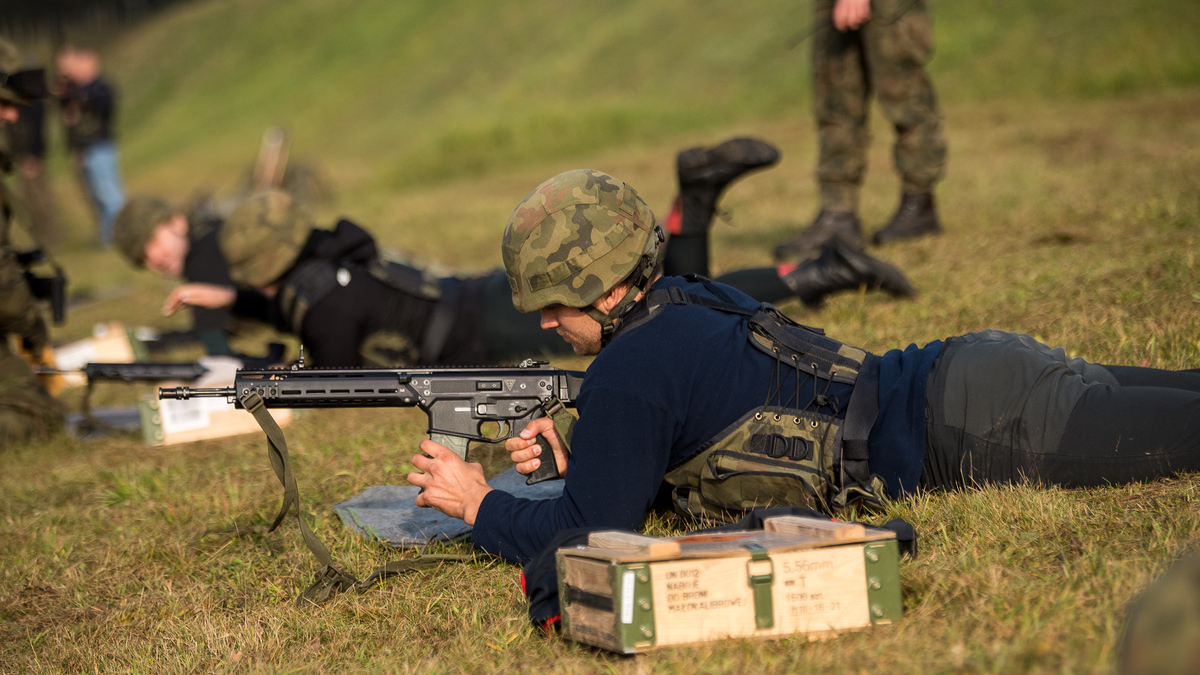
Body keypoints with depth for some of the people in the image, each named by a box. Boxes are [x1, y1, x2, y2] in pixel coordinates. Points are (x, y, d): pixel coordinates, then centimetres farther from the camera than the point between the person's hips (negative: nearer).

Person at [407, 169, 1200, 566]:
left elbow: (592, 531, -13)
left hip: (970, 422, -8)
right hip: (975, 368, 8)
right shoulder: (683, 307, 13)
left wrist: (479, 504, 0)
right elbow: (658, 469, 26)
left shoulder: (628, 372, -15)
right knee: (1120, 399, 21)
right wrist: (571, 460, 12)